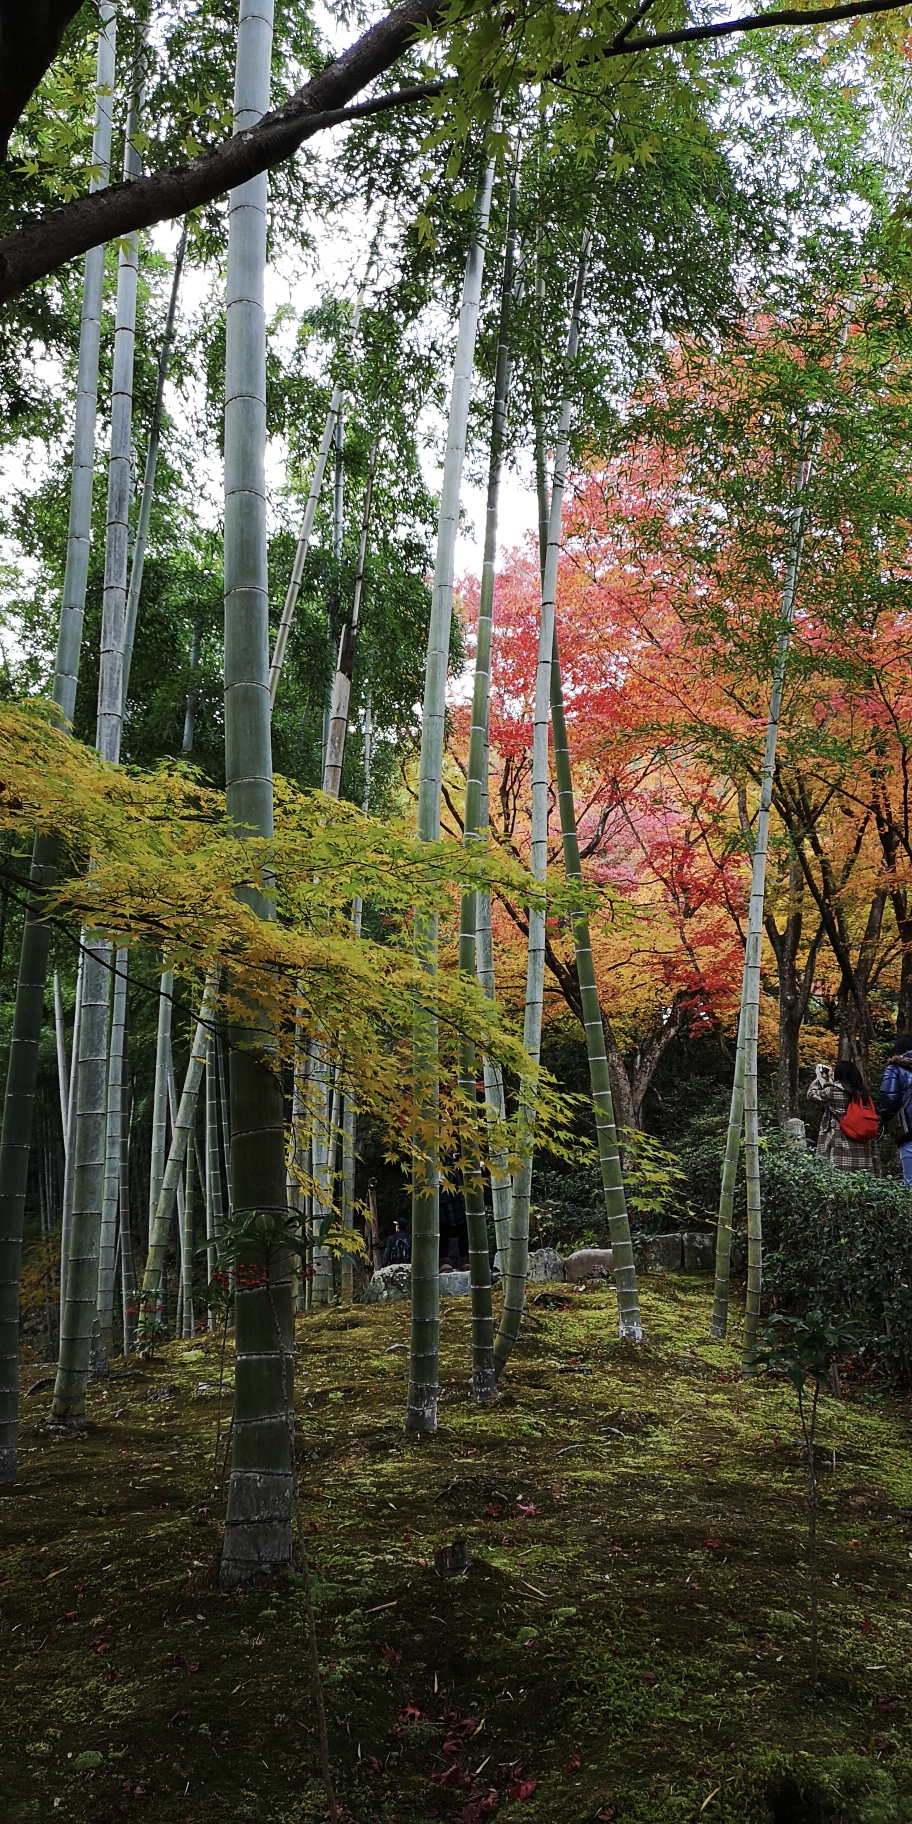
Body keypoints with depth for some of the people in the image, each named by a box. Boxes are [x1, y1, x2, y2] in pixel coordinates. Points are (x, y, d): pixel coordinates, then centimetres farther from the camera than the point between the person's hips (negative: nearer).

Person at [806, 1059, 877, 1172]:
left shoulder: (833, 1090, -5)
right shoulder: (860, 1092, 11)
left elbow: (811, 1095, 9)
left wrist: (818, 1077, 22)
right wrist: (829, 1079, 33)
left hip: (840, 1144, -5)